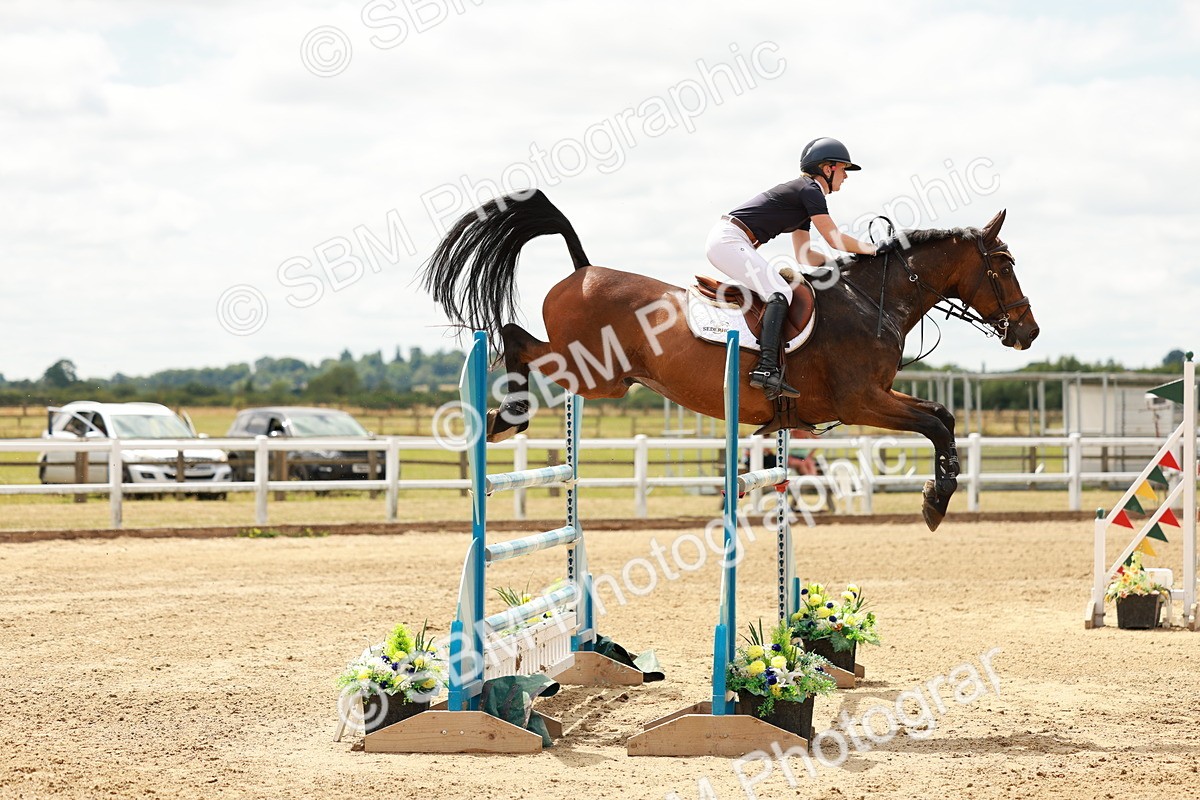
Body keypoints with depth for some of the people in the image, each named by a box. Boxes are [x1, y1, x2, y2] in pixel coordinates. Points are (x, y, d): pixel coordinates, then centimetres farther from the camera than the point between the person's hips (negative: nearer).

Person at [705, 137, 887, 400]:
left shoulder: (804, 196, 23)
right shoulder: (810, 190, -7)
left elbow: (805, 256, 22)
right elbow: (835, 240, -7)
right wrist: (873, 249, 6)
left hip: (724, 241, 11)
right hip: (729, 240, -11)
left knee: (778, 289, 14)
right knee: (780, 292, -19)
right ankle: (767, 368, -31)